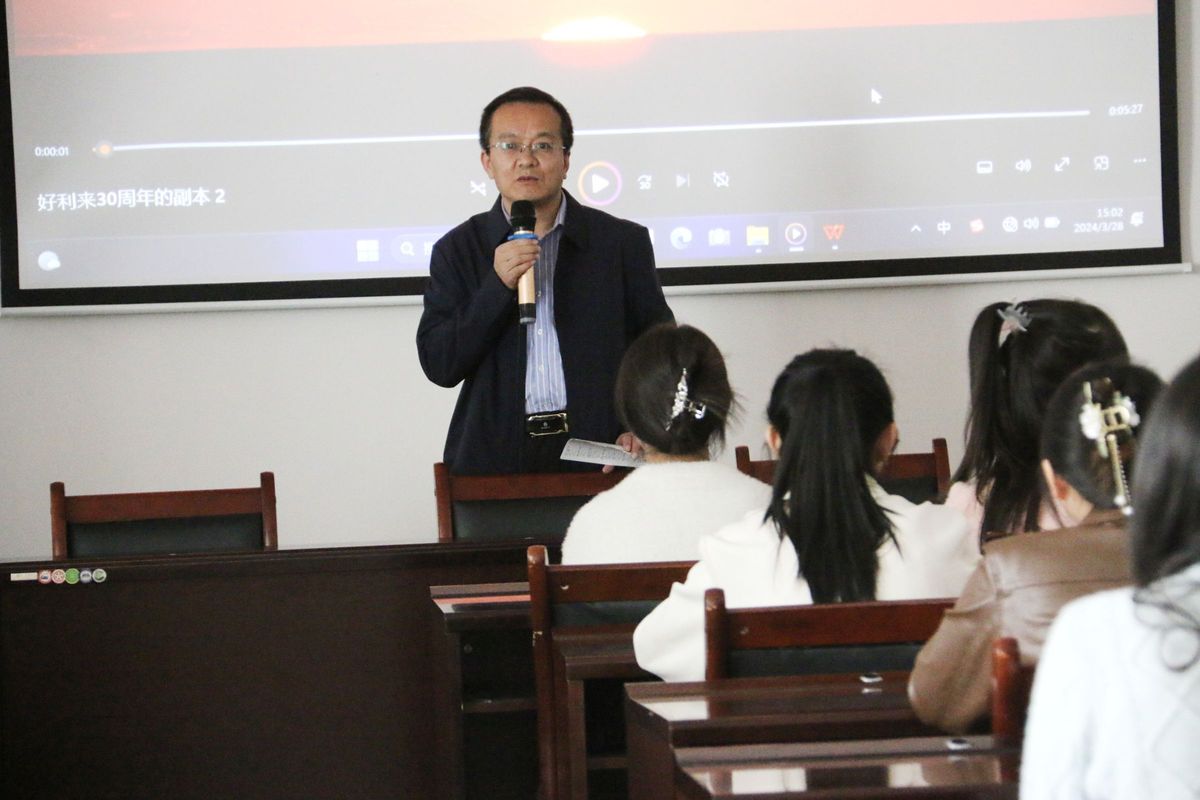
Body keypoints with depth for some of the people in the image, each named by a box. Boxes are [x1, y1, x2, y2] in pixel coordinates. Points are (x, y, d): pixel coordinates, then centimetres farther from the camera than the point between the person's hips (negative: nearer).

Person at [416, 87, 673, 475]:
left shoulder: (623, 242, 10)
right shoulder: (458, 250, 11)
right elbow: (438, 366, 2)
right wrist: (498, 287, -9)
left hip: (598, 452, -1)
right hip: (494, 461, 1)